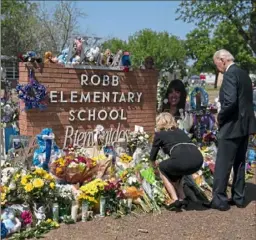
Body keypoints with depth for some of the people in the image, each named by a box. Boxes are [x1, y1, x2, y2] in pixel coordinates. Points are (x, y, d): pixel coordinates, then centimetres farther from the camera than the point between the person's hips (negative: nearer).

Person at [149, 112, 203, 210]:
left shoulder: (159, 134, 19)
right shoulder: (180, 131, 33)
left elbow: (152, 156, 26)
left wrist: (154, 164, 50)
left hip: (182, 160, -6)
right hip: (198, 160, 6)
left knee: (162, 168, 25)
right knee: (174, 171, 33)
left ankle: (176, 200, 13)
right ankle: (182, 199, 23)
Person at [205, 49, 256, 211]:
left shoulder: (230, 74, -15)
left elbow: (230, 101, -26)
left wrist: (220, 117, -10)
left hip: (232, 126, -9)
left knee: (223, 165, -1)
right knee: (239, 163, 15)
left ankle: (219, 200, 6)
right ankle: (238, 197, 23)